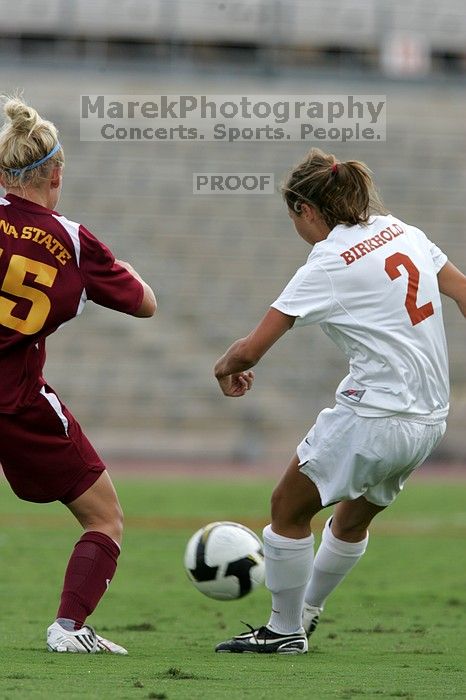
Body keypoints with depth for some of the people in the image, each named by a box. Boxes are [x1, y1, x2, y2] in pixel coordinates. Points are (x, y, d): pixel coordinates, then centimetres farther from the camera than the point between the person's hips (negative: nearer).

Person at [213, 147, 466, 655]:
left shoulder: (328, 266, -13)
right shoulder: (401, 232, 6)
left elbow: (251, 349, -12)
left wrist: (226, 367, 9)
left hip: (373, 417, -8)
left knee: (288, 510, 12)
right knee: (354, 519, 27)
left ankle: (285, 630, 20)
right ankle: (306, 612, 43)